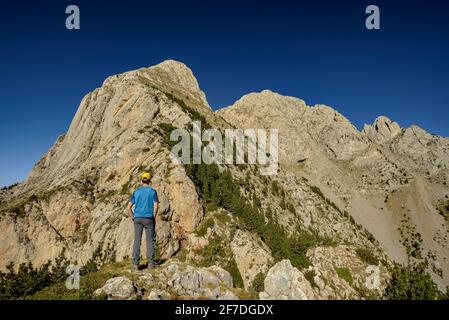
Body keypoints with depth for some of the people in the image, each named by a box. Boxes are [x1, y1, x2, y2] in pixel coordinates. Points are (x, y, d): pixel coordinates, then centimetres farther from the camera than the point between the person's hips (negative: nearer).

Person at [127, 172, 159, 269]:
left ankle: (136, 263, 5)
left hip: (137, 218, 2)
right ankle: (151, 262, 4)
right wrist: (154, 218, 1)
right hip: (149, 218, -2)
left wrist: (133, 218, 10)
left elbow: (129, 207, 3)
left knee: (137, 240, 5)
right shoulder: (153, 191, 1)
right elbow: (156, 206, -9)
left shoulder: (136, 192, 8)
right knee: (150, 240, 4)